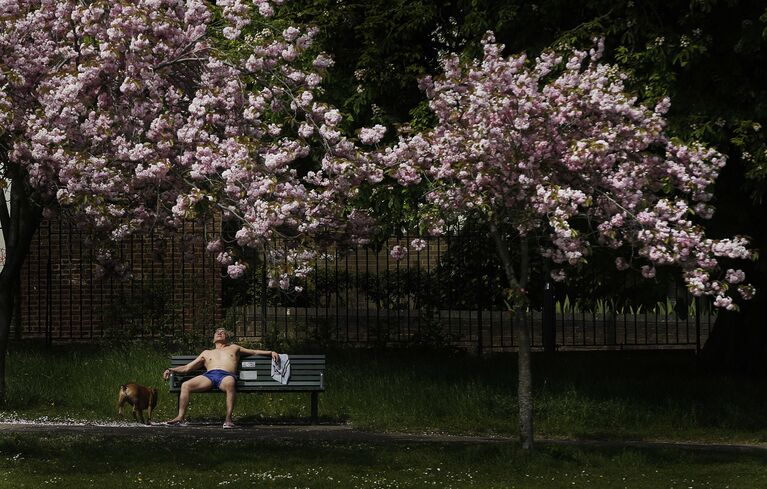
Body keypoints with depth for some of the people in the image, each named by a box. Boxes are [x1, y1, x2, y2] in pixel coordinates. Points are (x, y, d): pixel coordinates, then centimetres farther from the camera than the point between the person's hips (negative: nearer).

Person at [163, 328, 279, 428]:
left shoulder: (234, 348, 36)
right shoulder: (207, 353, 37)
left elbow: (254, 352, 40)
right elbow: (187, 368, 33)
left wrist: (271, 352, 25)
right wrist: (171, 370, 18)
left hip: (226, 375, -2)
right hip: (208, 375, 3)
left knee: (230, 383, -43)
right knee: (185, 385, -28)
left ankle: (228, 419, -46)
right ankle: (181, 417, -28)